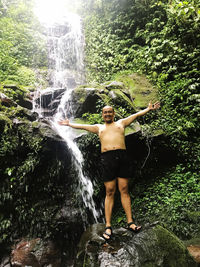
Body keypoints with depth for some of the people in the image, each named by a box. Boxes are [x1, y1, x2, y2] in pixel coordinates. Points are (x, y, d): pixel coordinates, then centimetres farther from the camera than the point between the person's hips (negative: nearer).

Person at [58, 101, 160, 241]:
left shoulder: (121, 123, 22)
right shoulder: (99, 127, 24)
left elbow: (136, 115, 19)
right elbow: (82, 126, 27)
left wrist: (149, 108, 15)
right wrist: (69, 124, 30)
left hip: (122, 156, 0)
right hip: (107, 158, 0)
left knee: (124, 190, 1)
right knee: (110, 192, -1)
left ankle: (130, 222, 7)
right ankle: (108, 226, 2)